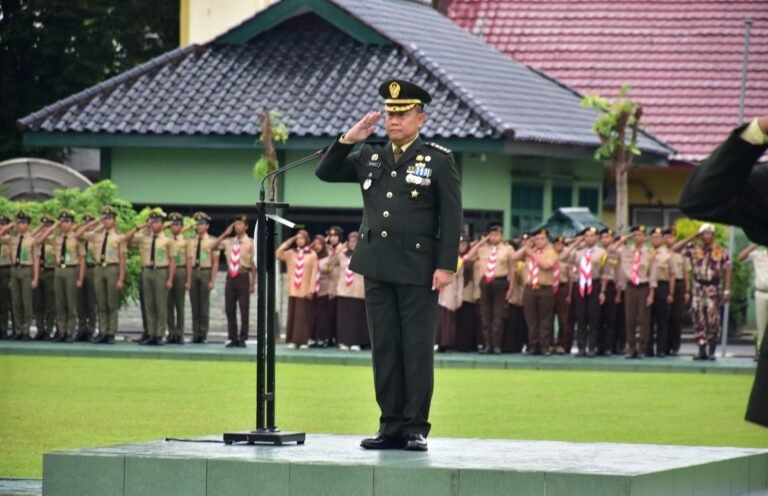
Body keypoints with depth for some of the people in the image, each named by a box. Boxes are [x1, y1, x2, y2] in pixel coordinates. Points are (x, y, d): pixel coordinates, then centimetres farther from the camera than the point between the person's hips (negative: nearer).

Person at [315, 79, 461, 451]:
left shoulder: (439, 161, 0)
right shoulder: (370, 158, 14)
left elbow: (452, 217, -3)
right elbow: (325, 172, 15)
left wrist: (446, 266, -11)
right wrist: (348, 140, 2)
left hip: (418, 269, -5)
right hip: (378, 268, 5)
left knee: (417, 348, -3)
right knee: (384, 348, 6)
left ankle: (416, 427, 1)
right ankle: (391, 425, 10)